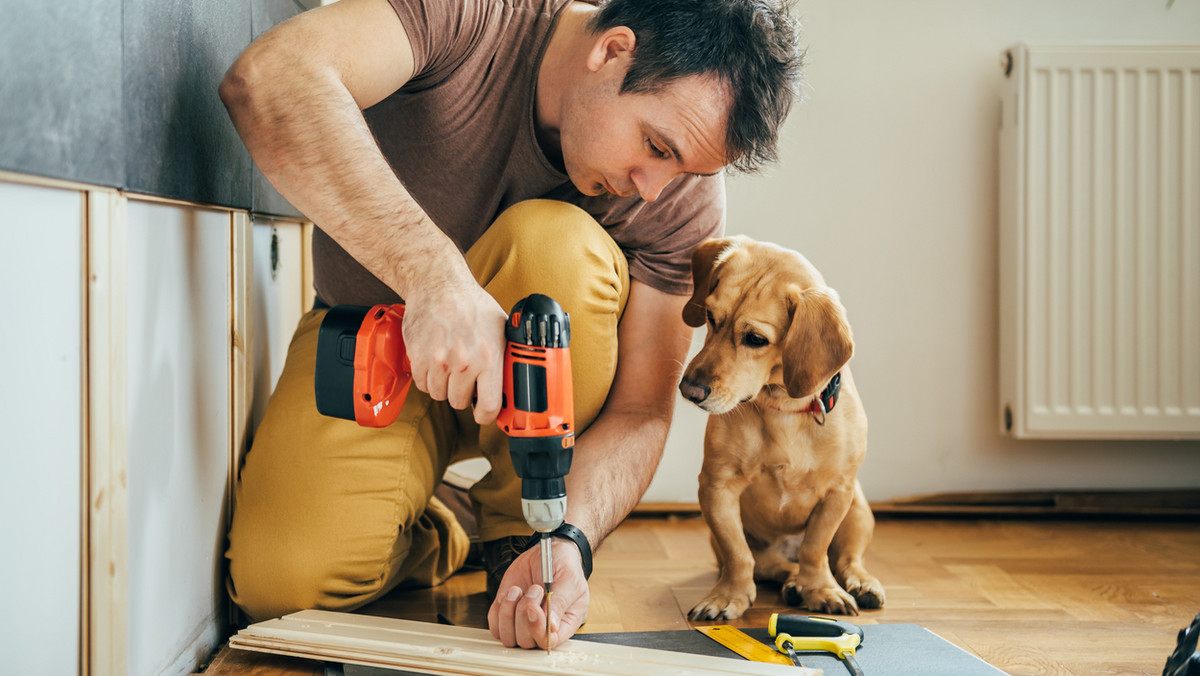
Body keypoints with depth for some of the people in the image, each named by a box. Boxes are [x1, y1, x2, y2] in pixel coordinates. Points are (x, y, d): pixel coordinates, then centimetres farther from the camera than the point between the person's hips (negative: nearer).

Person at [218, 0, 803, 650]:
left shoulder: (684, 195, -19)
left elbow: (639, 411, -17)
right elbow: (264, 80, -44)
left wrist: (566, 541, -36)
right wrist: (435, 274, -52)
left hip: (533, 369, 2)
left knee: (554, 241, -33)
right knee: (286, 580, -28)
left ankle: (515, 532, -12)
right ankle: (428, 538, 8)